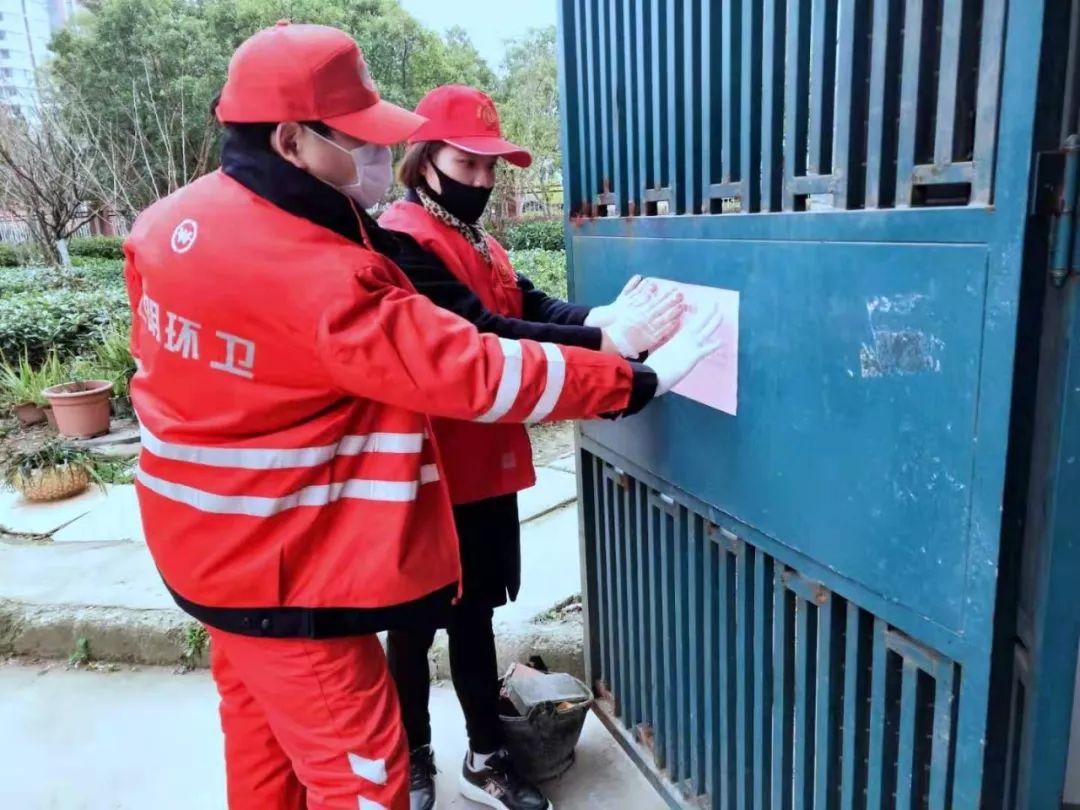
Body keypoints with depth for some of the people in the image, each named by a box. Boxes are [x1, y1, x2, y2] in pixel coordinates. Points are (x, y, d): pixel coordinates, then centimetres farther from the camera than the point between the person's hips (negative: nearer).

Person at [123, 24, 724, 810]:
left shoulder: (170, 222, -2)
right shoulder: (315, 273, -30)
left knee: (264, 736, 26)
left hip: (213, 545, 10)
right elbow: (474, 369, -30)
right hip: (280, 568, -9)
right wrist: (635, 381, -21)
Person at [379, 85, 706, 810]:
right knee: (418, 623, 10)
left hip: (488, 467, 9)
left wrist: (601, 316, -19)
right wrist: (603, 342, -32)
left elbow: (534, 306, 1)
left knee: (475, 614, 19)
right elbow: (479, 340, -27)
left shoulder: (482, 244, 15)